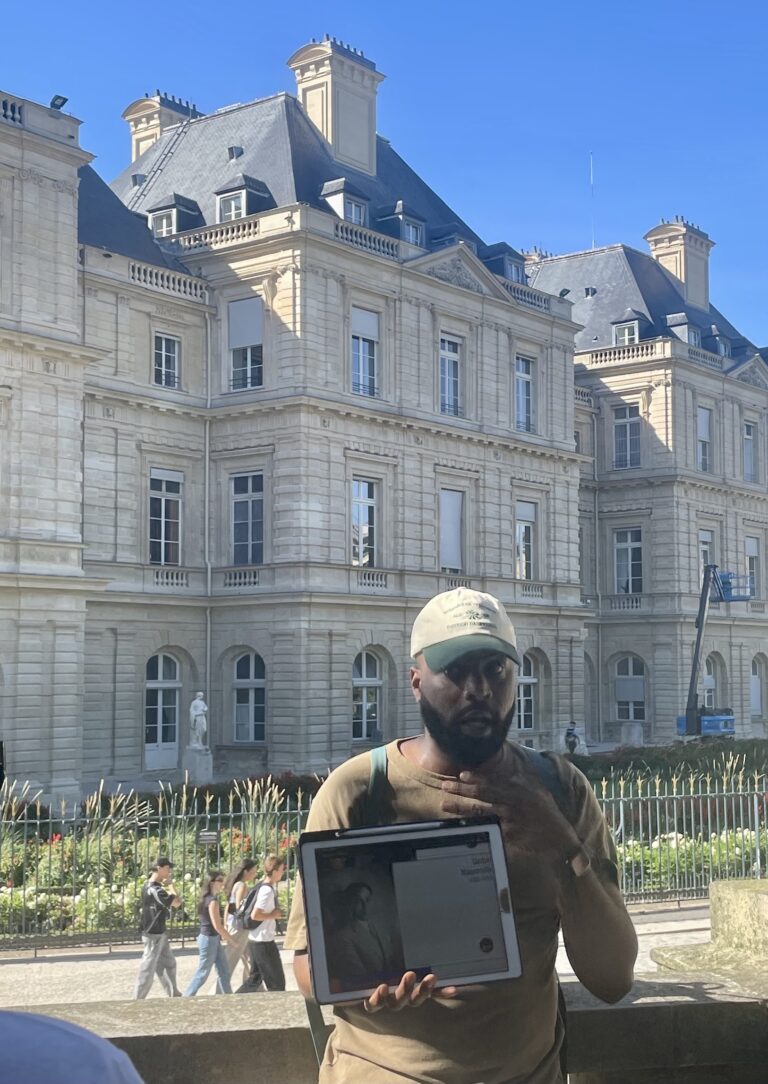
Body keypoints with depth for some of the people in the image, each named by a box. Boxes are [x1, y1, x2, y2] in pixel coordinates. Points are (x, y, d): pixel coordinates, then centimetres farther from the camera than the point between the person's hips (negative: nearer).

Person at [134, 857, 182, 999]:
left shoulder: (149, 886, 7)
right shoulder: (155, 890, -25)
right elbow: (177, 902, -25)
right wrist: (170, 885, -13)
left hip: (159, 933, 10)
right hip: (154, 935, -10)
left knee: (169, 963, 17)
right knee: (148, 968, -1)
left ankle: (174, 994, 27)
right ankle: (138, 998, 7)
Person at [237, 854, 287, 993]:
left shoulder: (268, 887, 10)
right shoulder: (268, 891, -20)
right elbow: (255, 915, -25)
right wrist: (273, 915, -15)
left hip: (256, 940, 10)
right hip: (263, 942, -10)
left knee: (255, 978, 15)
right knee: (277, 981, 1)